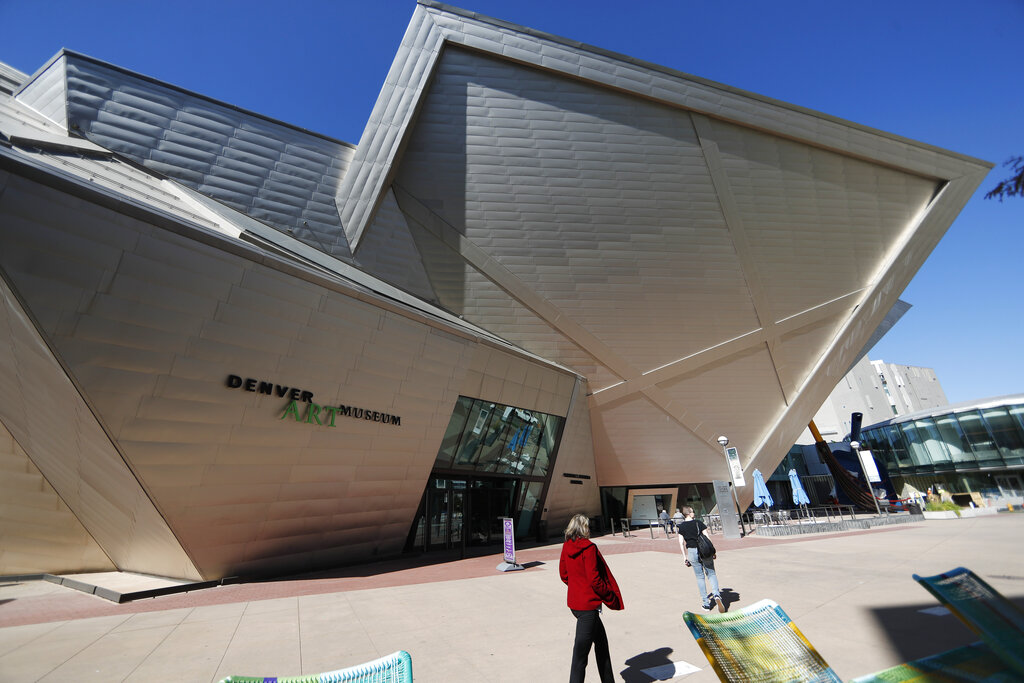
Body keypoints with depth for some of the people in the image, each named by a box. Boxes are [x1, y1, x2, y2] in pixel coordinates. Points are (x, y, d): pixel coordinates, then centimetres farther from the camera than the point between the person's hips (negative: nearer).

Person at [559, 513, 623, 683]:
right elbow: (594, 579, -20)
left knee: (601, 641, 25)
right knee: (581, 651, 3)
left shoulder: (566, 547, 1)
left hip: (574, 601, 8)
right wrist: (612, 599, -6)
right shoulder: (588, 548, -20)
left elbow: (563, 574, 9)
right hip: (588, 605, -8)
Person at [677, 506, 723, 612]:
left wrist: (685, 556, 7)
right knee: (711, 573, 12)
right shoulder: (698, 523, -6)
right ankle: (716, 594, -11)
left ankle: (706, 603, 14)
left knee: (700, 577, 12)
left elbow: (681, 543, 0)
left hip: (692, 552, 1)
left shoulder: (681, 526, 0)